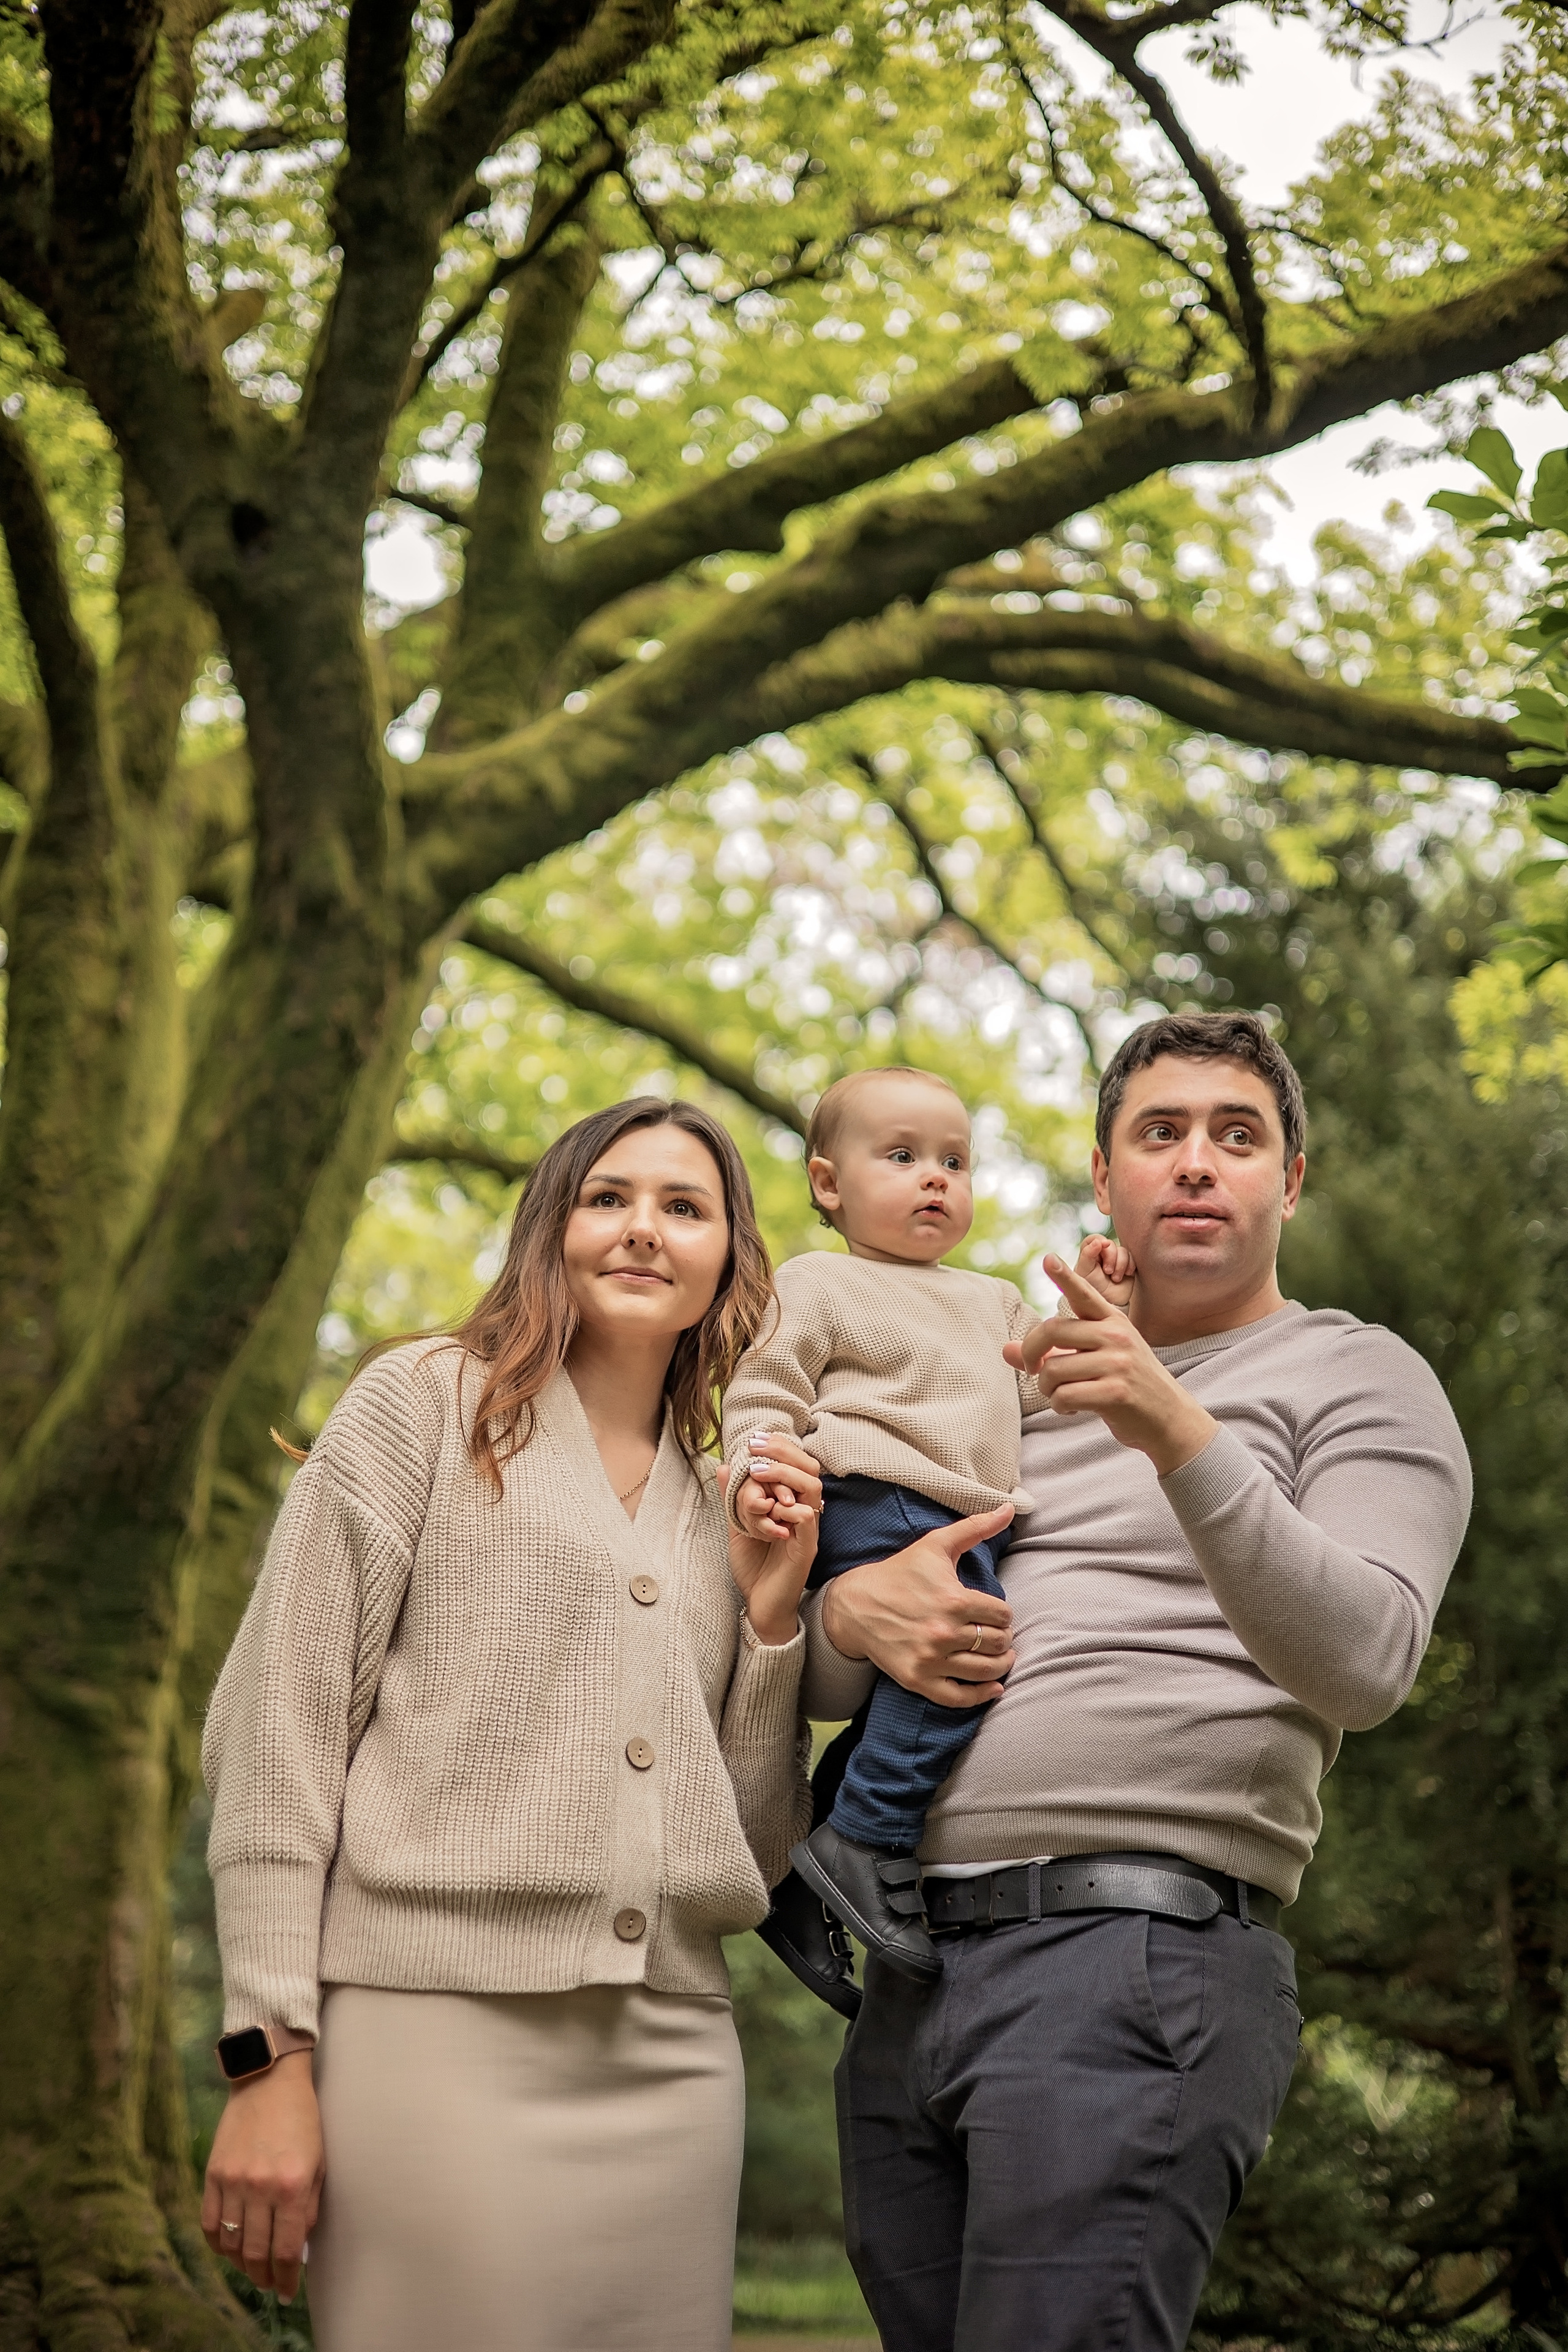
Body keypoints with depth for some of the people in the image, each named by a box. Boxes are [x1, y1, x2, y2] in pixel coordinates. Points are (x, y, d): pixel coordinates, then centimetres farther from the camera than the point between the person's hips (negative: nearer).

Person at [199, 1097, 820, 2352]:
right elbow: (277, 1721, -2)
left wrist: (772, 1611, 5)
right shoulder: (428, 1403, 6)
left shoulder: (729, 1502, 19)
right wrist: (269, 2056, -10)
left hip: (674, 2053, 5)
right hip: (441, 2028, -4)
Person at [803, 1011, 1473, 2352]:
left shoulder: (1357, 1376, 7)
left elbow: (1365, 1666, -12)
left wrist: (1178, 1435, -23)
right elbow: (825, 1687, 23)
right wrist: (852, 1612, -2)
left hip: (1138, 1956, -6)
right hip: (911, 1975, 6)